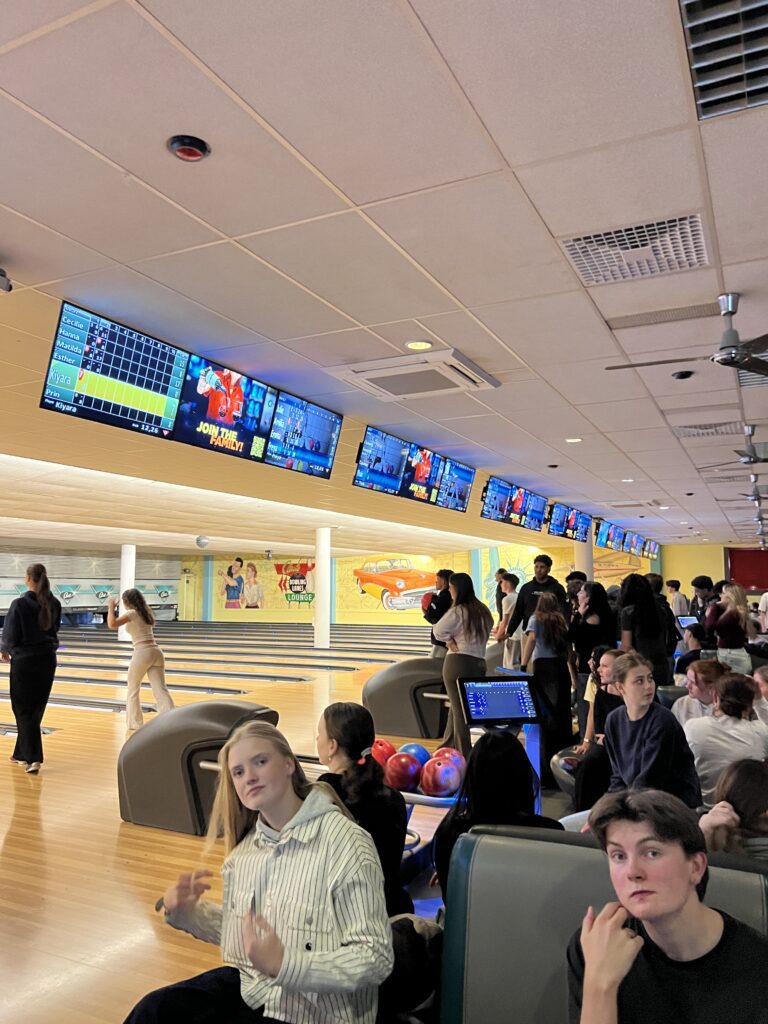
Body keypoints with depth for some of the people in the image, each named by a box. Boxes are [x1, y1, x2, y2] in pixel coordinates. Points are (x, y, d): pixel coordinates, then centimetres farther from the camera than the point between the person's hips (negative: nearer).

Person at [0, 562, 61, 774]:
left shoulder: (20, 604, -16)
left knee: (24, 710, 4)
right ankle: (21, 753, 27)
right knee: (36, 710, 15)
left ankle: (33, 759, -2)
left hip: (24, 661, -5)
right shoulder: (54, 604, -1)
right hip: (47, 660, 5)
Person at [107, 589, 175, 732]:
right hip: (156, 652, 6)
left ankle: (135, 723, 21)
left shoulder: (132, 613, -3)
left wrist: (111, 607, -5)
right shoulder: (146, 612, 18)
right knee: (160, 690, -1)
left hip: (142, 653, -6)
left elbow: (112, 624, -17)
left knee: (133, 689, 15)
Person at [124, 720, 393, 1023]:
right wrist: (187, 912, -1)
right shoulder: (245, 845, 3)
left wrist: (284, 965, -32)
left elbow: (376, 958, -22)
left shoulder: (346, 843, -22)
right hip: (246, 988, 6)